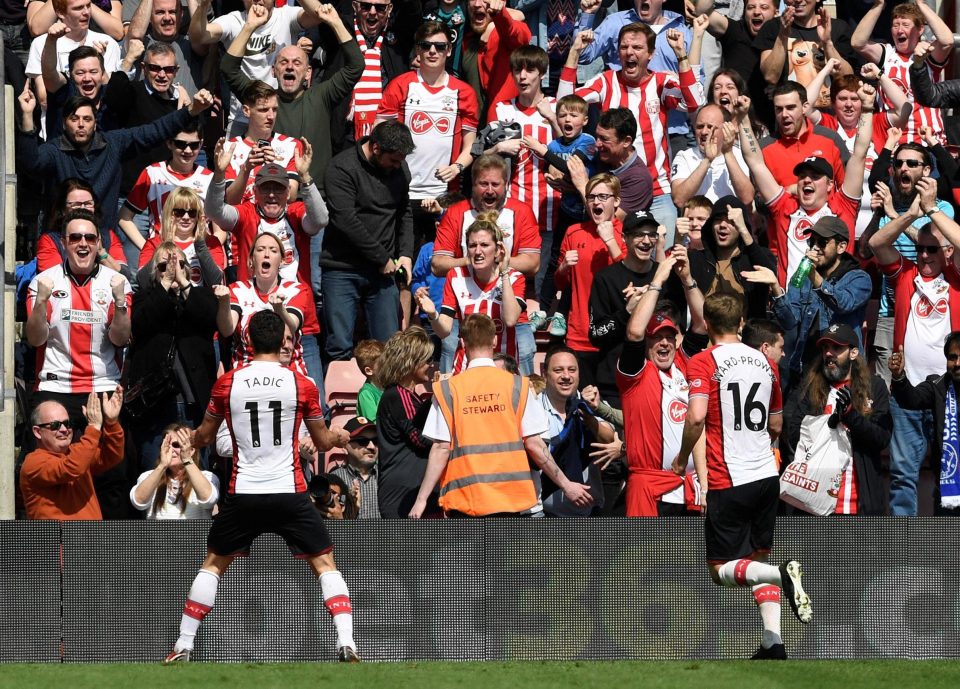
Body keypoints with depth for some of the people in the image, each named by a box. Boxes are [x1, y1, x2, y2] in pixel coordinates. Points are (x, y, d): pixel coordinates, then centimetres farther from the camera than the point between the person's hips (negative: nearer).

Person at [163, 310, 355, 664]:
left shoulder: (227, 383, 0)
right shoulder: (301, 384, -3)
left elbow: (203, 436, 16)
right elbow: (322, 441, 11)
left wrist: (194, 439, 40)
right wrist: (338, 436, 35)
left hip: (243, 493, 1)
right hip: (289, 492, -1)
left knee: (213, 564, 17)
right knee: (324, 564, 10)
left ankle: (183, 647, 14)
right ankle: (346, 645, -5)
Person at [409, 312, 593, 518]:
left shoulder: (447, 390, -1)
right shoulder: (517, 386, 1)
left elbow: (441, 448, -4)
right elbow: (533, 444, 0)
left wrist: (422, 499, 0)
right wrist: (565, 485, 9)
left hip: (464, 501, -1)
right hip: (512, 498, 1)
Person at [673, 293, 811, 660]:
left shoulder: (703, 362, -7)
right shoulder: (764, 362, 10)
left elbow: (696, 417, -21)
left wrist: (682, 457, -4)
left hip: (728, 481, -6)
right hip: (767, 475, 6)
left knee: (720, 570, 1)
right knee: (758, 559, 17)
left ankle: (783, 574, -26)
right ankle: (773, 642, 5)